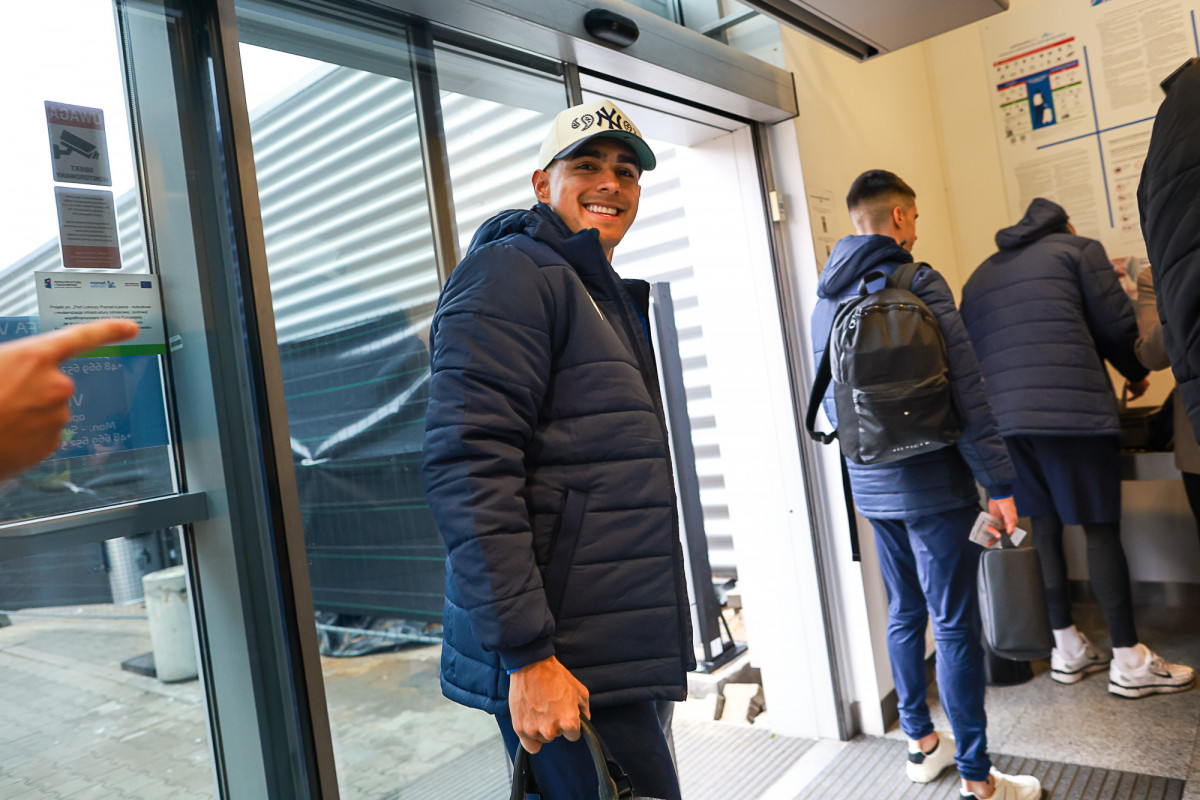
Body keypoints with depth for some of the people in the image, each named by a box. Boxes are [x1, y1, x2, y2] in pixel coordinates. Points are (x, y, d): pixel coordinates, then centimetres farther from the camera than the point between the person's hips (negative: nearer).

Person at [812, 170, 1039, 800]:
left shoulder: (826, 299, 10)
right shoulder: (917, 285, -12)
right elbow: (965, 392, -17)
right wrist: (998, 483, -13)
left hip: (871, 487, 7)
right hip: (932, 484, -7)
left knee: (904, 614, 18)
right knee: (954, 627, 2)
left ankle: (921, 743, 32)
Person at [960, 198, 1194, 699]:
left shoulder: (979, 276, 23)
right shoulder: (1078, 249, 8)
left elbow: (965, 349, 19)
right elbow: (1116, 324, 3)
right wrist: (1136, 374, 21)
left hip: (1002, 417, 5)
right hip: (1072, 410, -5)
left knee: (1044, 527, 12)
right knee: (1101, 530, 1)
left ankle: (1066, 650, 21)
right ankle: (1129, 662, 8)